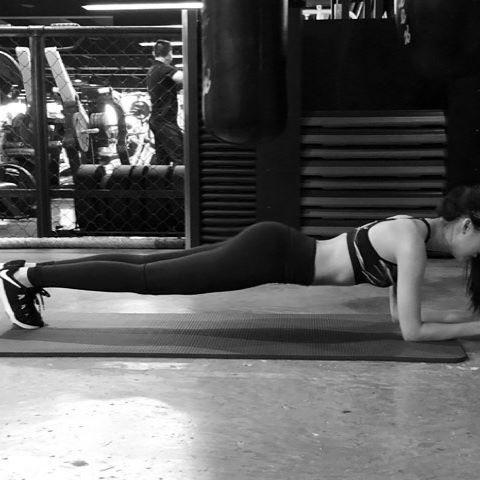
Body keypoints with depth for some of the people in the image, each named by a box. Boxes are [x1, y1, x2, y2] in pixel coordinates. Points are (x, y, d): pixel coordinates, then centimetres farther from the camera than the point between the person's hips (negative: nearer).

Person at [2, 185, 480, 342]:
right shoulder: (415, 243, -17)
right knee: (147, 278, -2)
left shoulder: (414, 227, 11)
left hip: (272, 244, 8)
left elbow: (397, 310, 18)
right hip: (269, 254, -8)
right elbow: (411, 330, -18)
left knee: (151, 268, 12)